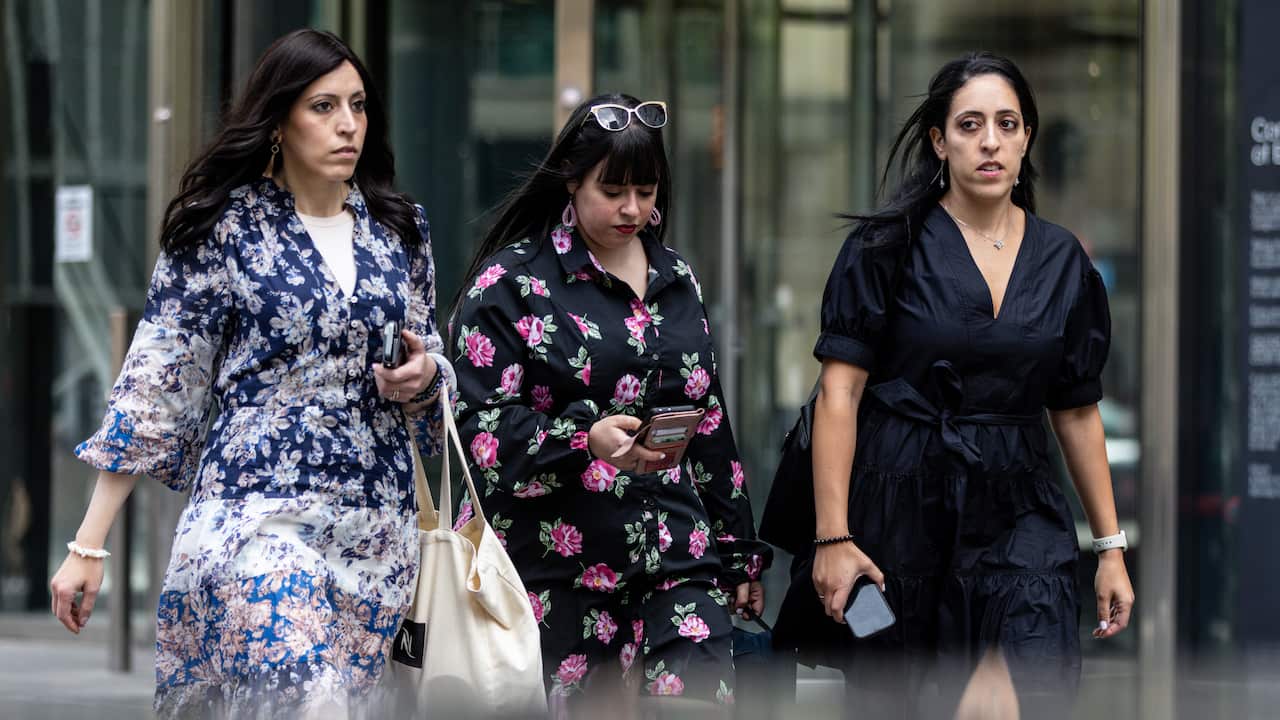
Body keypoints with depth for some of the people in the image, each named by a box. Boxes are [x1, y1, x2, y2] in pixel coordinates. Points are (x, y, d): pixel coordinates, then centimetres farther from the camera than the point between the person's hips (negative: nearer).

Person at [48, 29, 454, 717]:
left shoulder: (398, 229, 10)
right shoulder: (224, 227, -3)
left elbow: (432, 369, 22)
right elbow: (154, 383, -3)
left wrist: (424, 374, -4)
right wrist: (87, 548, -6)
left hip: (377, 524, 5)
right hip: (259, 511, -5)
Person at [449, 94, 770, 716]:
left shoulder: (675, 280, 17)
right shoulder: (510, 280, -1)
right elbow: (484, 424, -9)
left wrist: (739, 553, 21)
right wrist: (587, 439, -24)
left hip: (676, 559, 4)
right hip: (556, 567, -4)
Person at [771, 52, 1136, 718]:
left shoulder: (1062, 260, 8)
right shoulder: (888, 246, -2)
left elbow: (1077, 412, 13)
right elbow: (839, 395, -7)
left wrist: (1110, 546, 11)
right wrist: (832, 538, -13)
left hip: (1015, 508, 2)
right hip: (900, 507, -2)